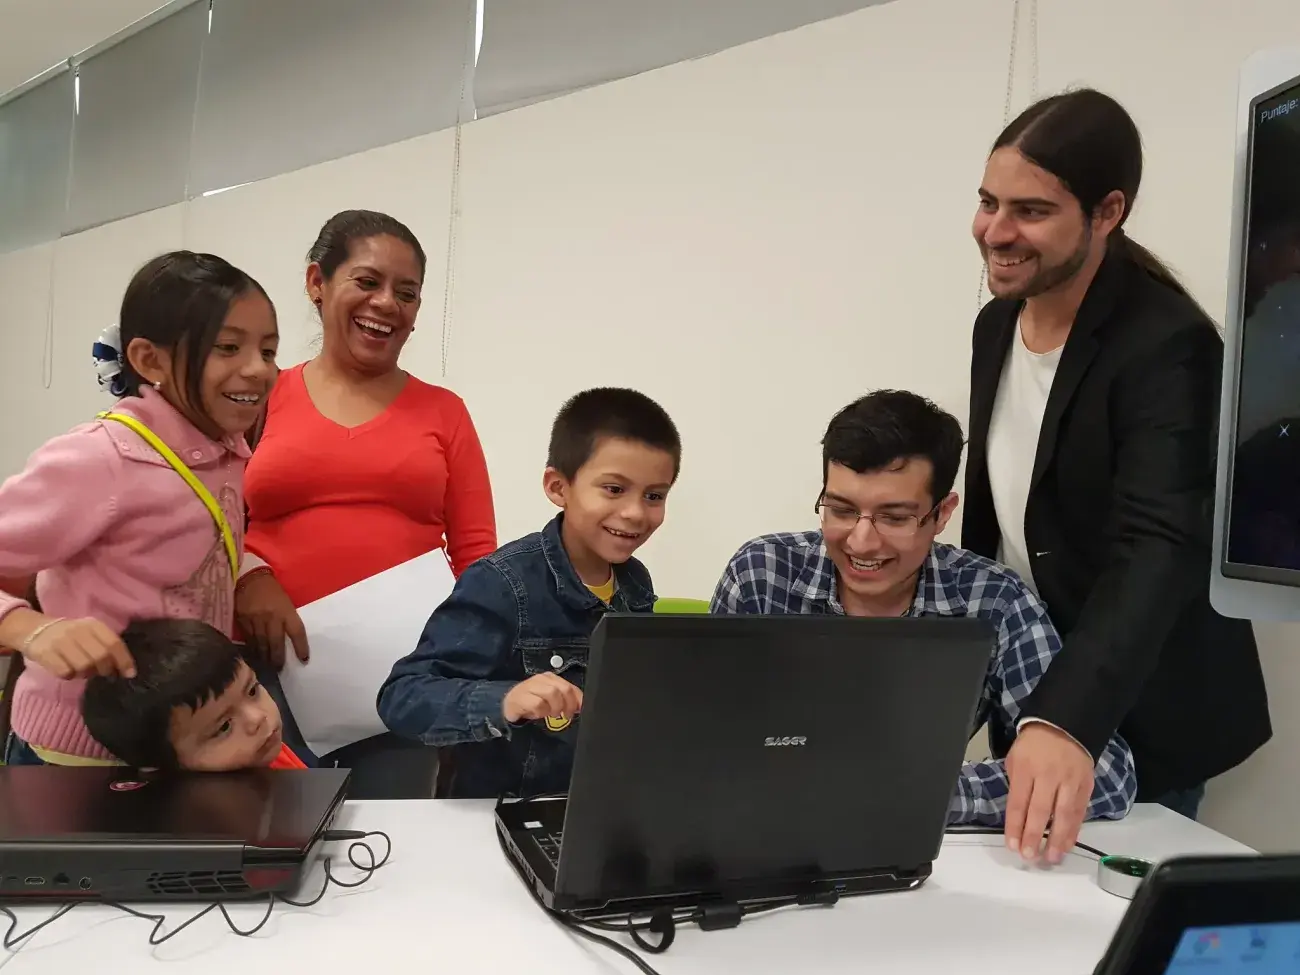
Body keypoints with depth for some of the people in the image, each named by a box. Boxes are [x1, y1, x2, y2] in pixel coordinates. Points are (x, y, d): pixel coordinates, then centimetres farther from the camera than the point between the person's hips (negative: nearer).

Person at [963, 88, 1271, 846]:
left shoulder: (1167, 347, -22)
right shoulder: (997, 322, 1)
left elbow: (1159, 550, -35)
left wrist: (1067, 722, -49)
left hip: (1135, 724, -7)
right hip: (1028, 695, 7)